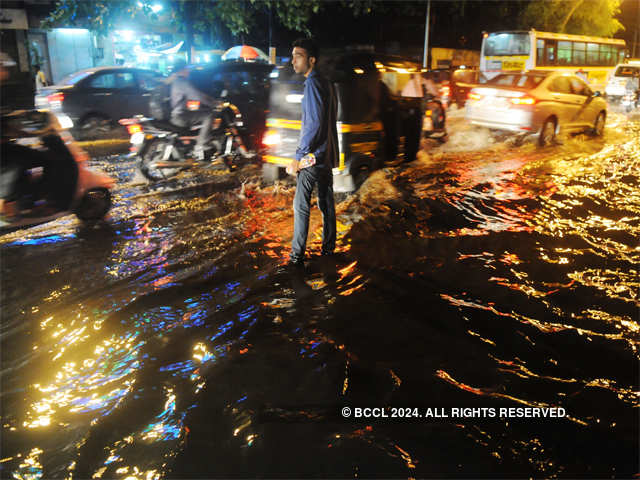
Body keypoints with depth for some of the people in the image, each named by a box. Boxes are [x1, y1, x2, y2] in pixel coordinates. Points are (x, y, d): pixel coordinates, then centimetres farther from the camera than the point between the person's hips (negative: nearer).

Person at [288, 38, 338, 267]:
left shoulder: (313, 83, -14)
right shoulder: (326, 83, 15)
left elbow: (314, 124, -21)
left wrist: (299, 156, -17)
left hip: (313, 156, -10)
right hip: (327, 155, 10)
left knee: (301, 206, -4)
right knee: (326, 203, 14)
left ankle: (297, 255, 0)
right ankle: (328, 248, 24)